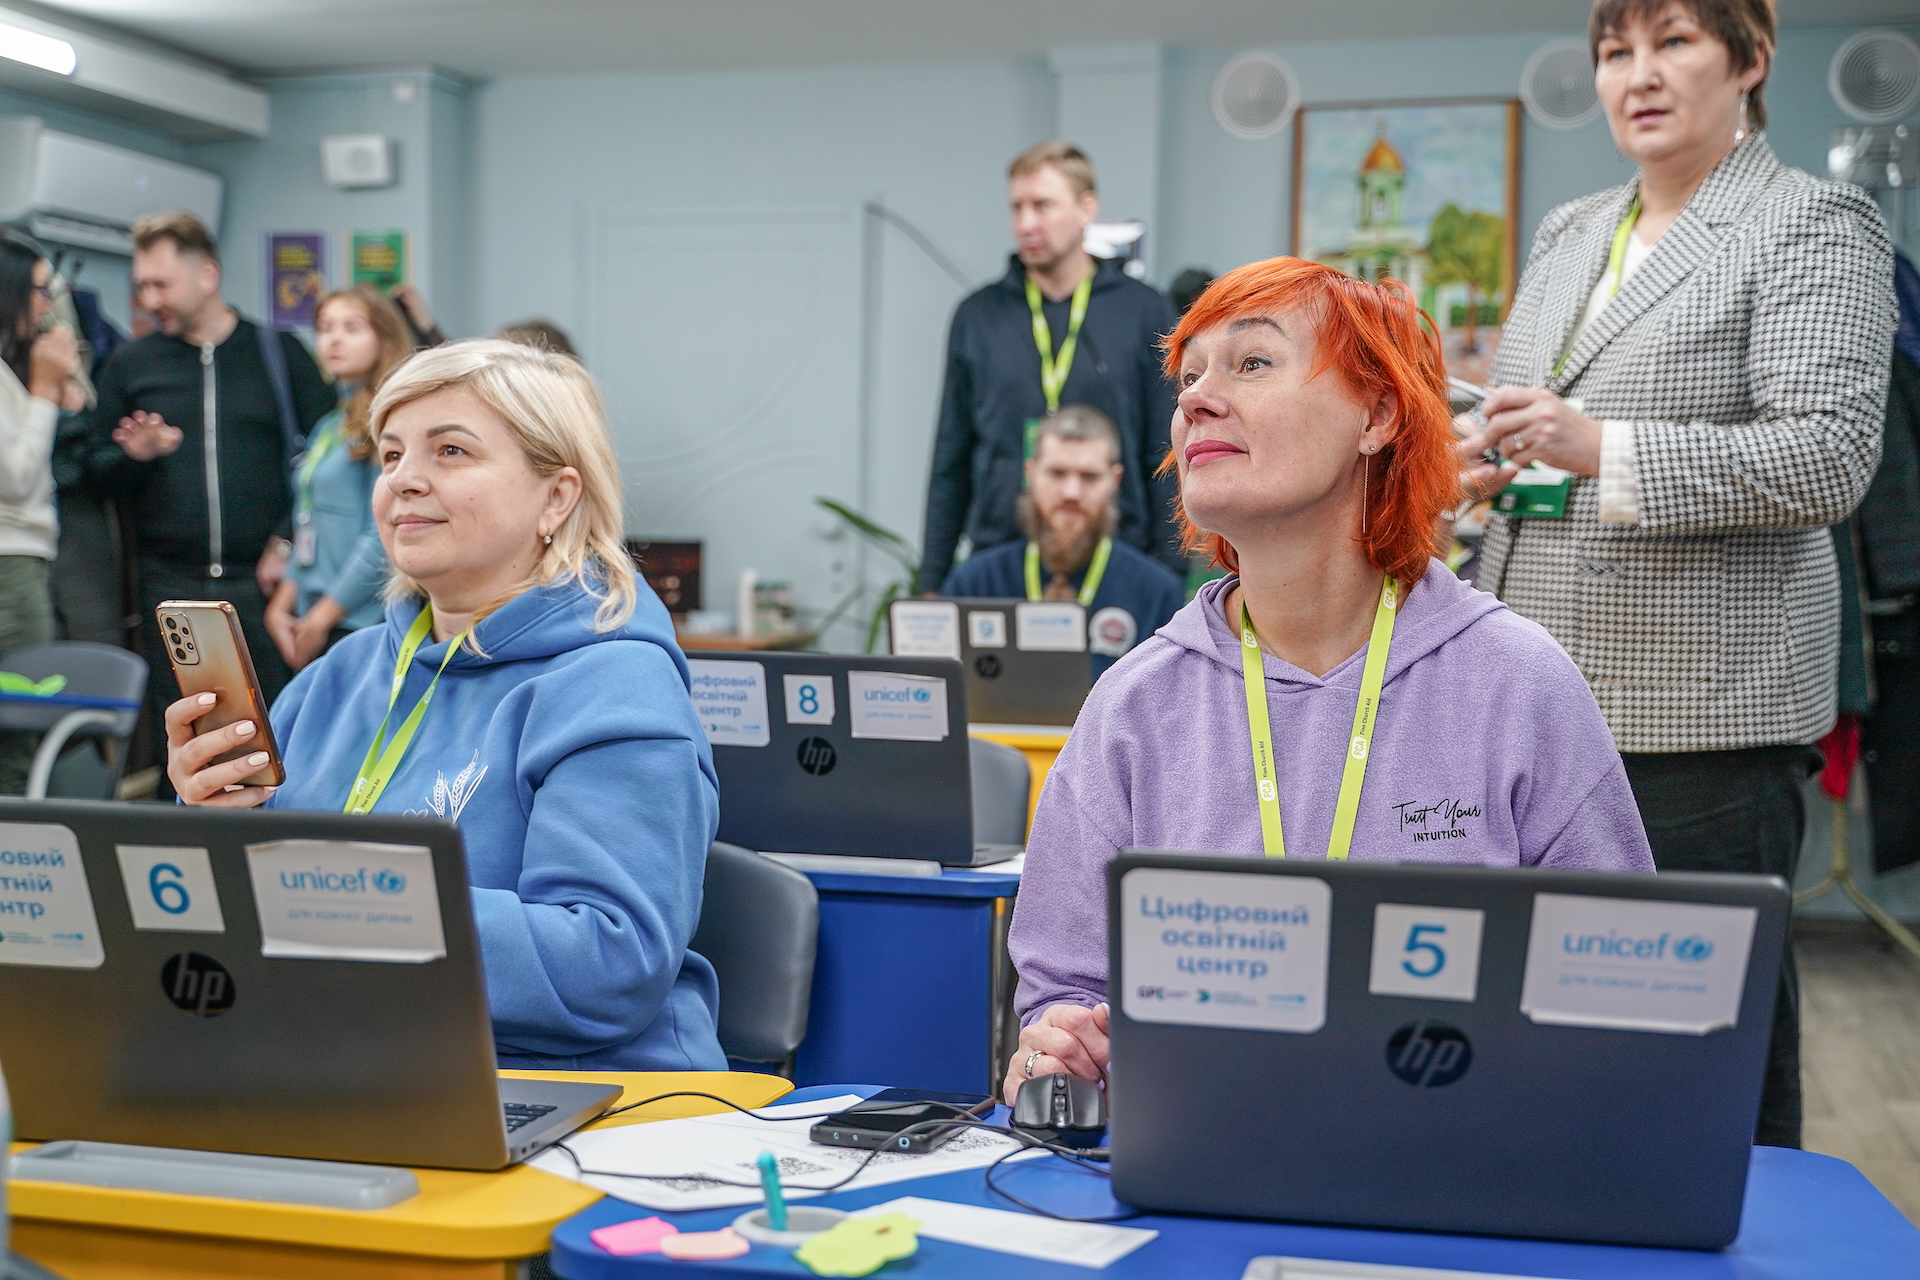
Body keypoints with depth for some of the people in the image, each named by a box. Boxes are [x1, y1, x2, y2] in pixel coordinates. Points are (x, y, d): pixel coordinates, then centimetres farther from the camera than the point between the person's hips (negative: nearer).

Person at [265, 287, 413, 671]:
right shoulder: (329, 427, 17)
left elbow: (387, 535, -16)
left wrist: (322, 618, -12)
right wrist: (282, 606, 9)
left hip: (363, 621, -8)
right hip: (315, 625, 8)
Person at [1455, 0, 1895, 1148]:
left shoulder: (1815, 225, -3)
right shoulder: (1568, 234, 19)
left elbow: (1830, 456, -14)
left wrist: (1603, 449, -23)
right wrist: (1485, 459, 5)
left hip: (1705, 707, -6)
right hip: (1542, 696, 7)